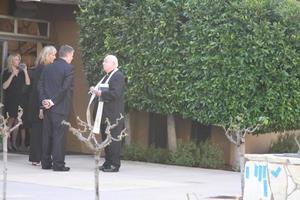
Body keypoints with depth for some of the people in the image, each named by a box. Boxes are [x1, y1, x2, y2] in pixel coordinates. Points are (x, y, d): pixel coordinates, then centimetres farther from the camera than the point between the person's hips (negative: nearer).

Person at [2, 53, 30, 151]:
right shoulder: (7, 72, 2)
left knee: (17, 121, 1)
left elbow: (28, 83, -1)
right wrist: (12, 75, -14)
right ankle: (8, 142, -5)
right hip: (10, 100, -3)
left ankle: (14, 142, 5)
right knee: (11, 120, -7)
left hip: (20, 100, 3)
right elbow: (4, 86, -9)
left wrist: (25, 71, -7)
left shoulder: (21, 72, 11)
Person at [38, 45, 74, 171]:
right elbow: (65, 87, -16)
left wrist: (44, 99, 2)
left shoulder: (48, 67, 11)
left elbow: (40, 85, 7)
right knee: (59, 135, -3)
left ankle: (46, 162, 14)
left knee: (47, 134, 10)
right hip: (60, 107, -6)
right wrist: (54, 101, -12)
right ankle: (58, 164, -3)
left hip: (48, 107, 6)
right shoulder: (69, 68, -9)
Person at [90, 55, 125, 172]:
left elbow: (115, 93, -23)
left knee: (113, 140, -6)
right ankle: (108, 163, 19)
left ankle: (115, 165, -2)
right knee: (106, 139, 13)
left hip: (113, 114, -10)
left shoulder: (118, 76, -12)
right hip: (105, 114, 10)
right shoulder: (107, 76, 17)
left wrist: (100, 92, -19)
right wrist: (96, 90, 6)